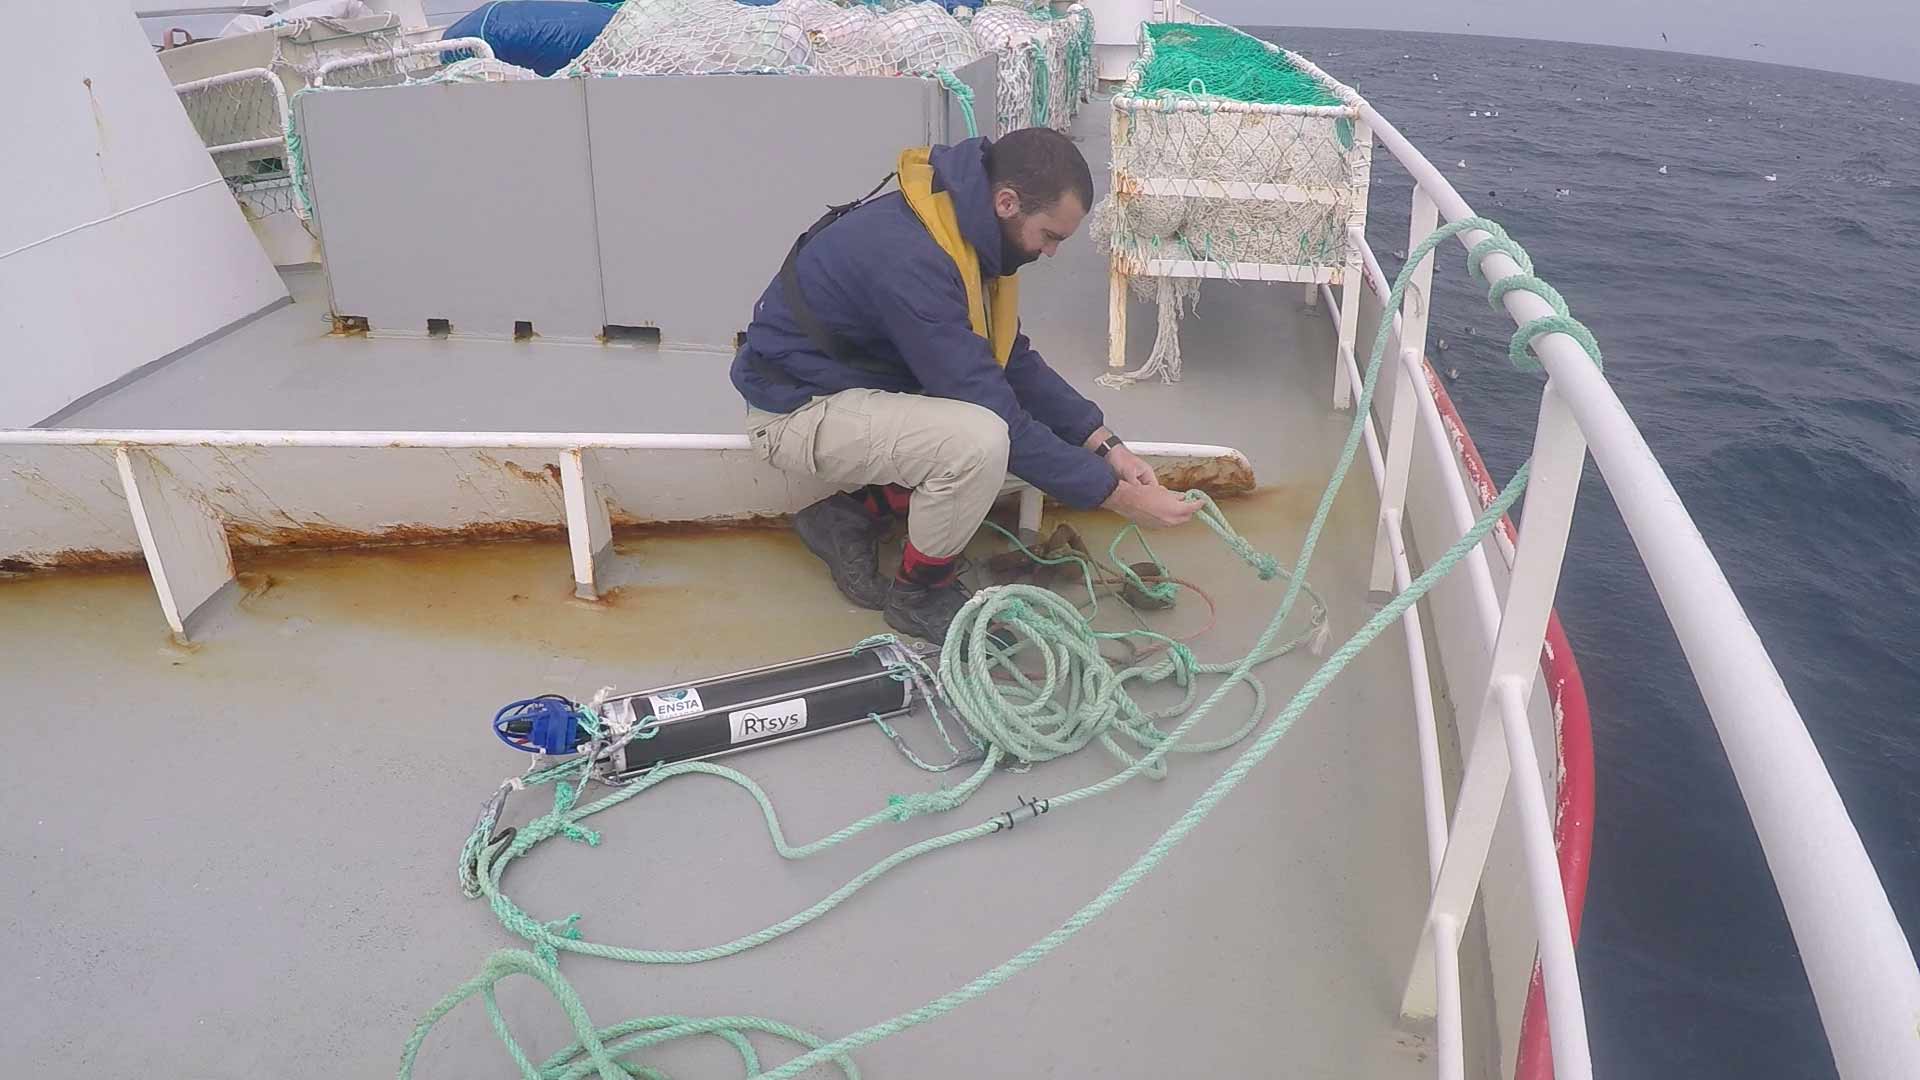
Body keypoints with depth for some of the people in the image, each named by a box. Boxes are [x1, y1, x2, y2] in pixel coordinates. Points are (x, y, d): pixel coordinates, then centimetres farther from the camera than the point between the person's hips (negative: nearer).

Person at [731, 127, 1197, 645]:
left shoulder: (966, 228, -2)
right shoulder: (908, 256, -31)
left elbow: (1014, 359, 6)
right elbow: (992, 412, -29)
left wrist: (1103, 442, -4)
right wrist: (1114, 493, -23)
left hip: (862, 384, 9)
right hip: (798, 408, -9)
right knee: (978, 441, -32)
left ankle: (850, 516, 9)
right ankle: (919, 593, -4)